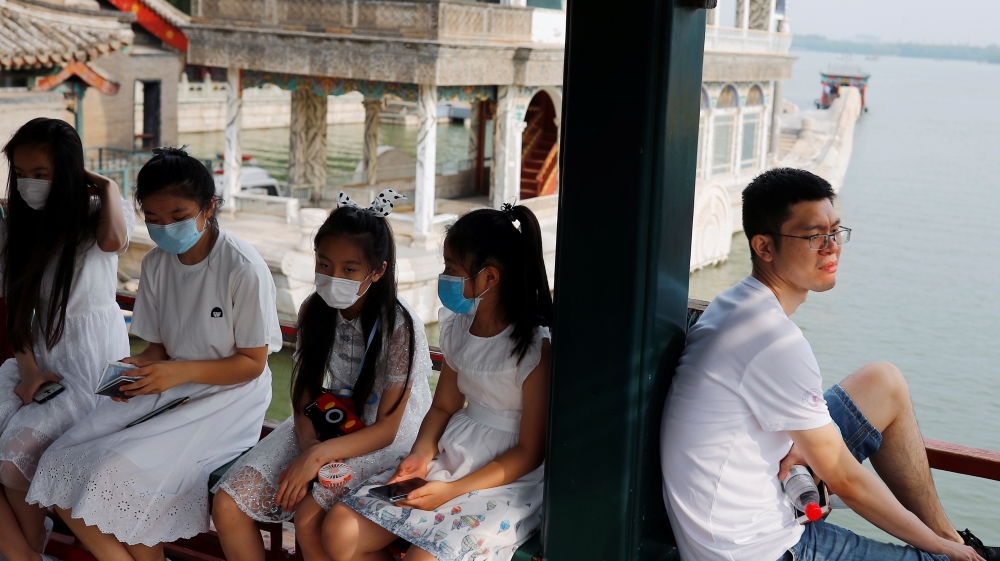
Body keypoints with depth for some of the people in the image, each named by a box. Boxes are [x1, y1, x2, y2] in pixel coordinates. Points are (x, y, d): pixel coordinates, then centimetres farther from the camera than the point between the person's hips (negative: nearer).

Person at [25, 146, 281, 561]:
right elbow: (159, 344, 12)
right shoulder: (155, 264, 5)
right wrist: (140, 370, -11)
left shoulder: (244, 269, -16)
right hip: (167, 388, 7)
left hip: (227, 397, -7)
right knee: (59, 467, -13)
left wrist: (181, 371, -22)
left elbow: (252, 363, -10)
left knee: (120, 472, -27)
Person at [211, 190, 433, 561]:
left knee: (309, 520, -30)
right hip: (327, 426, 6)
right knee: (227, 506, -11)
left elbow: (387, 427, -20)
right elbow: (305, 396, 2)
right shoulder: (314, 312, -3)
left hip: (386, 440, -6)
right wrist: (307, 447, -19)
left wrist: (317, 455, -31)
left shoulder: (400, 327, -20)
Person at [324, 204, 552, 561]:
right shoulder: (459, 325, 5)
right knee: (339, 532, -5)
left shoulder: (538, 346, -17)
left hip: (507, 480, -7)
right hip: (449, 461, 7)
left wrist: (453, 490, -19)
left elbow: (530, 451, -14)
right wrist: (422, 454, -7)